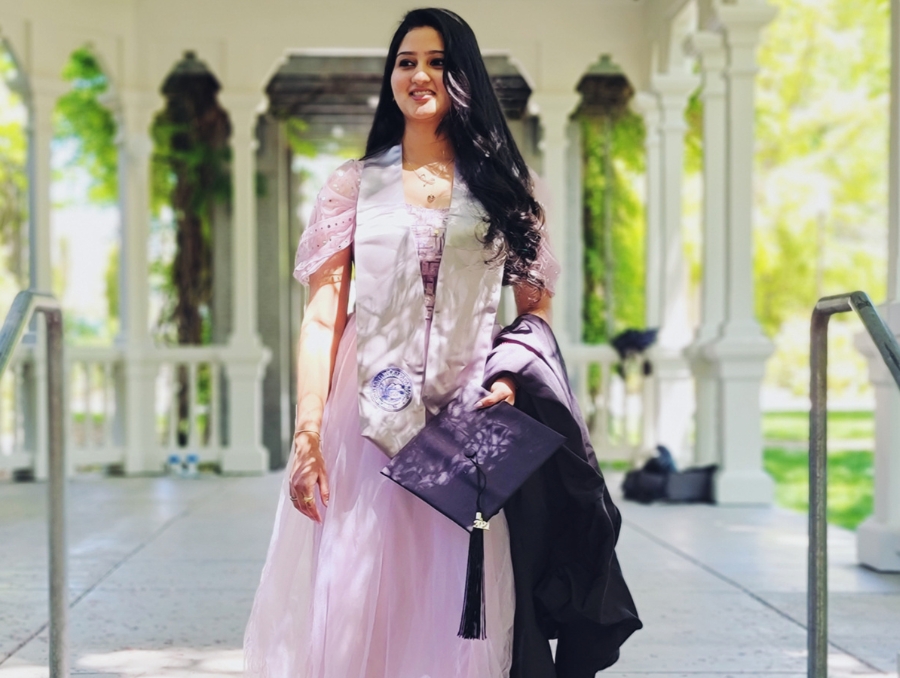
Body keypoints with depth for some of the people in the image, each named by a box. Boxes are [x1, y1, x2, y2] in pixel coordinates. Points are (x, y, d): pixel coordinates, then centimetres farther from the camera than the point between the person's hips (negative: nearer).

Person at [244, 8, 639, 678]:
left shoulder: (504, 186, 10)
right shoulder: (356, 184, 9)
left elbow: (537, 307, 10)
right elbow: (322, 316, 2)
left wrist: (509, 378, -11)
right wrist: (307, 433, -8)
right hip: (368, 414, 0)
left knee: (459, 606, 1)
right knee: (352, 601, -1)